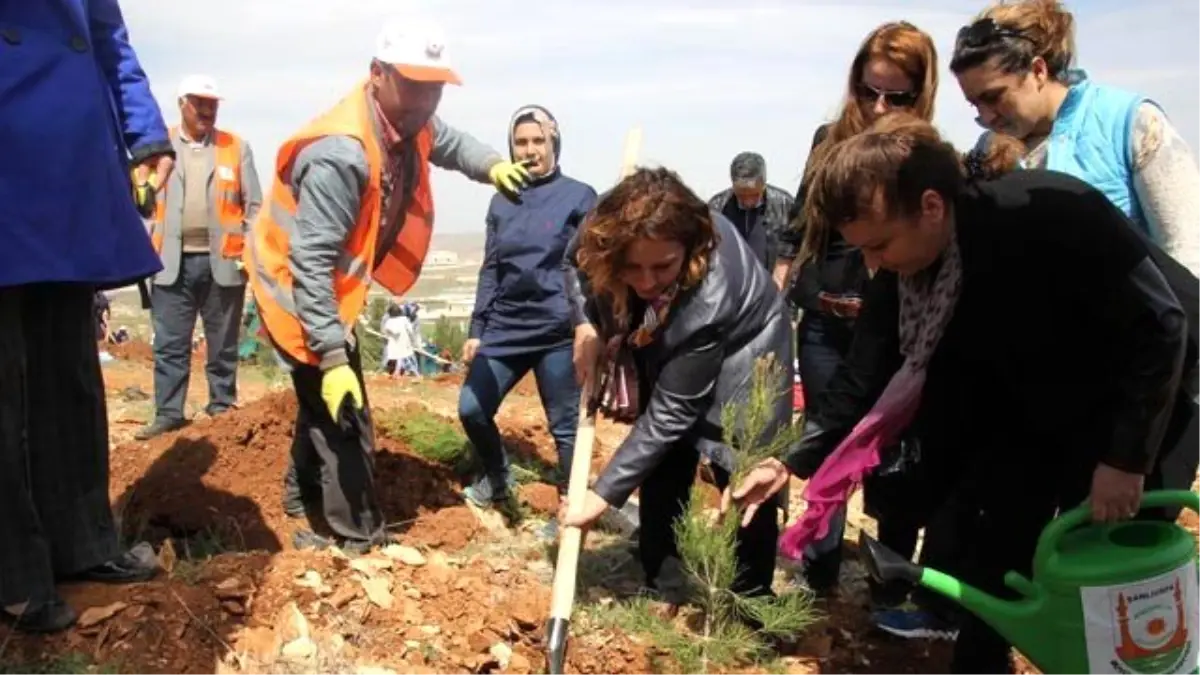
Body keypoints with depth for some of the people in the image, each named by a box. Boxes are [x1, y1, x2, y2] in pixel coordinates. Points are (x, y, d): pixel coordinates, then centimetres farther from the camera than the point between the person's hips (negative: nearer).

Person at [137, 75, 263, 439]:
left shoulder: (237, 147, 6)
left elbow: (254, 205, 5)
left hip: (223, 260, 0)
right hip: (173, 262, 1)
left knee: (222, 345, 8)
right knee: (170, 345, 3)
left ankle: (222, 410, 17)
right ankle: (168, 414, 10)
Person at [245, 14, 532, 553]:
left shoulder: (409, 124, -7)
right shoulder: (342, 153, -35)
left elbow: (447, 142, 19)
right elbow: (310, 262, -36)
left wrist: (489, 165, -1)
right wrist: (334, 355, -38)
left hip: (329, 285, 10)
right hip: (294, 287, -10)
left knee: (325, 402, 24)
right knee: (343, 417, -6)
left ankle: (304, 503, 44)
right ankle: (358, 543, 7)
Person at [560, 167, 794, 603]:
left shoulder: (709, 298, -45)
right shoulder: (609, 235, -30)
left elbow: (671, 412, -36)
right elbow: (581, 266, -3)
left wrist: (605, 493, -32)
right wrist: (585, 323, -21)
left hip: (739, 363, -5)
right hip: (667, 356, 5)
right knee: (663, 471, 7)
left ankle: (751, 600, 13)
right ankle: (659, 589, 21)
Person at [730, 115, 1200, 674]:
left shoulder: (1052, 213, -34)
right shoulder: (899, 277, -17)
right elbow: (868, 382, -9)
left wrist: (1127, 457, -27)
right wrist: (793, 464, -17)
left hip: (1141, 397, -4)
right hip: (1028, 408, 5)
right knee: (989, 555, 1)